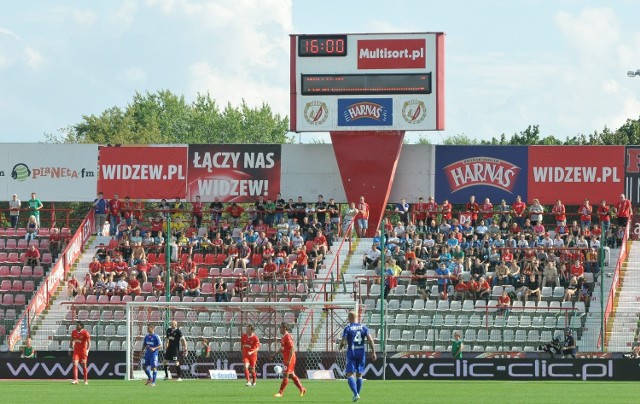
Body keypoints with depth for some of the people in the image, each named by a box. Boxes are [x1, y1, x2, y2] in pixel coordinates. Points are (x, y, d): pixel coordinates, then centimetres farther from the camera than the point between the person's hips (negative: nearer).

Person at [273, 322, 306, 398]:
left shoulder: (288, 337, -18)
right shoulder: (284, 337, 12)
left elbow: (292, 349, -22)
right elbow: (282, 348, 23)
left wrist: (289, 360, -25)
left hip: (289, 359, -10)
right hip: (286, 359, 10)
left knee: (286, 375, -6)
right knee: (291, 375, 14)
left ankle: (280, 392, -4)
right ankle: (302, 389, 22)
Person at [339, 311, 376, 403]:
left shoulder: (348, 328, -7)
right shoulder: (364, 327, 4)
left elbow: (343, 342, -9)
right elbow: (370, 340, -2)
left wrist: (341, 346, 14)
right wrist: (373, 352, 0)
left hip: (351, 353, -4)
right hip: (361, 353, 4)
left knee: (350, 374, -4)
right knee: (359, 374, 16)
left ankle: (356, 394, -21)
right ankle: (357, 394, 20)